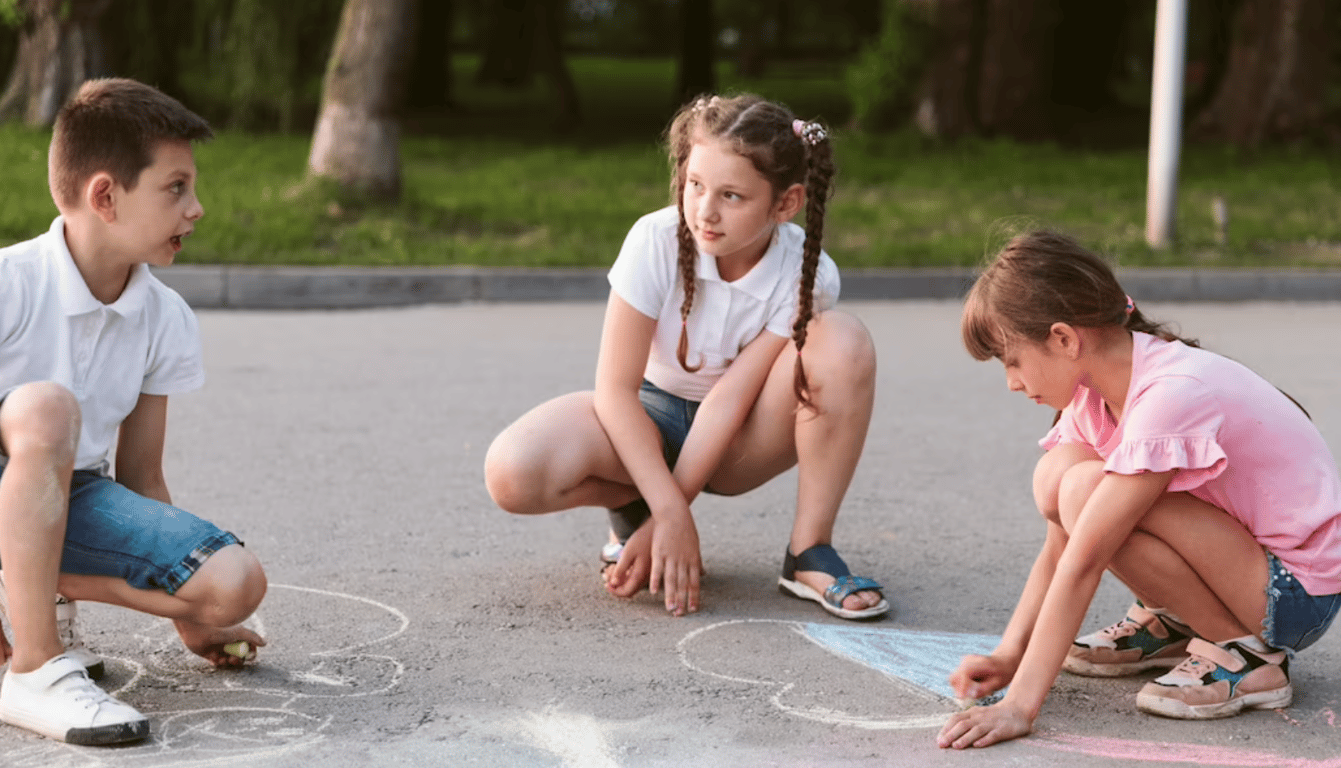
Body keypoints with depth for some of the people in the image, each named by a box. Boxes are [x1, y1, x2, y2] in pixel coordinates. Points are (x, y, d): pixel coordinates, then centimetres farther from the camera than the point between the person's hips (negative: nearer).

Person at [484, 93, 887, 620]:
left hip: (737, 443, 0)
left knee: (845, 343, -30)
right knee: (512, 473, -31)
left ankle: (809, 552, -19)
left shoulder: (805, 276, -22)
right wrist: (669, 512, -29)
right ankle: (631, 505, 2)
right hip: (650, 419, 0)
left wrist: (663, 521, -28)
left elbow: (730, 398, -24)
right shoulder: (656, 241, -24)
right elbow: (615, 388, -22)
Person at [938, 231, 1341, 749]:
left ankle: (1244, 654, -12)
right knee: (1057, 473, -8)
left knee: (1086, 492, -27)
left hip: (1297, 592, -8)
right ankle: (1167, 623, 11)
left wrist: (1020, 705, -30)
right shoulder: (1095, 391, -1)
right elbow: (1059, 546, 1)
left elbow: (1082, 561, -30)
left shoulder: (1171, 395, -28)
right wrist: (1007, 657, -10)